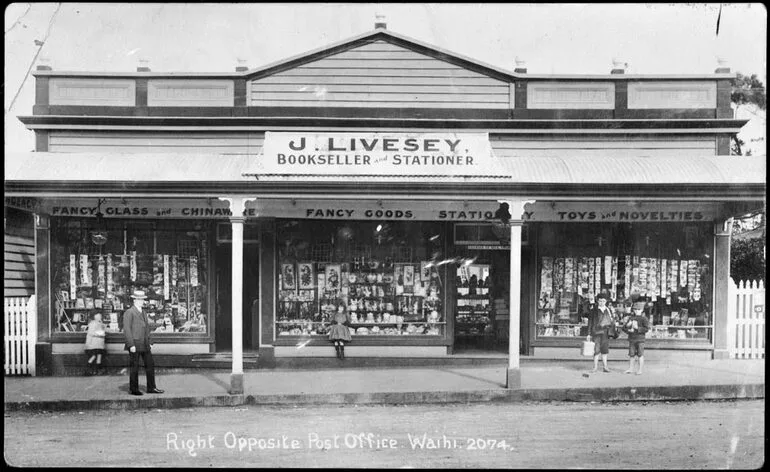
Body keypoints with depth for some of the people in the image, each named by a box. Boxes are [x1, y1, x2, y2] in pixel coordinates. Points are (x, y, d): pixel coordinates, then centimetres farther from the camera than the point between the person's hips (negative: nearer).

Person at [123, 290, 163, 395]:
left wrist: (149, 342, 15)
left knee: (150, 365, 6)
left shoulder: (143, 313, 17)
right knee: (134, 367, 0)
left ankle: (151, 388, 12)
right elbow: (126, 329, -13)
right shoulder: (129, 313, -8)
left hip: (144, 345, 8)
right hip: (135, 345, -7)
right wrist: (131, 345, -18)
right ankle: (133, 389, 10)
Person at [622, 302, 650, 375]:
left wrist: (637, 328, -19)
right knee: (631, 355, 8)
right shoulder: (631, 318, 12)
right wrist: (628, 330, -7)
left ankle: (640, 370, 6)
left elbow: (647, 328, -13)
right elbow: (624, 327, 12)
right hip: (631, 339, 4)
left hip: (640, 339, -4)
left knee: (640, 355, 0)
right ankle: (630, 368, 18)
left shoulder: (643, 318, -2)